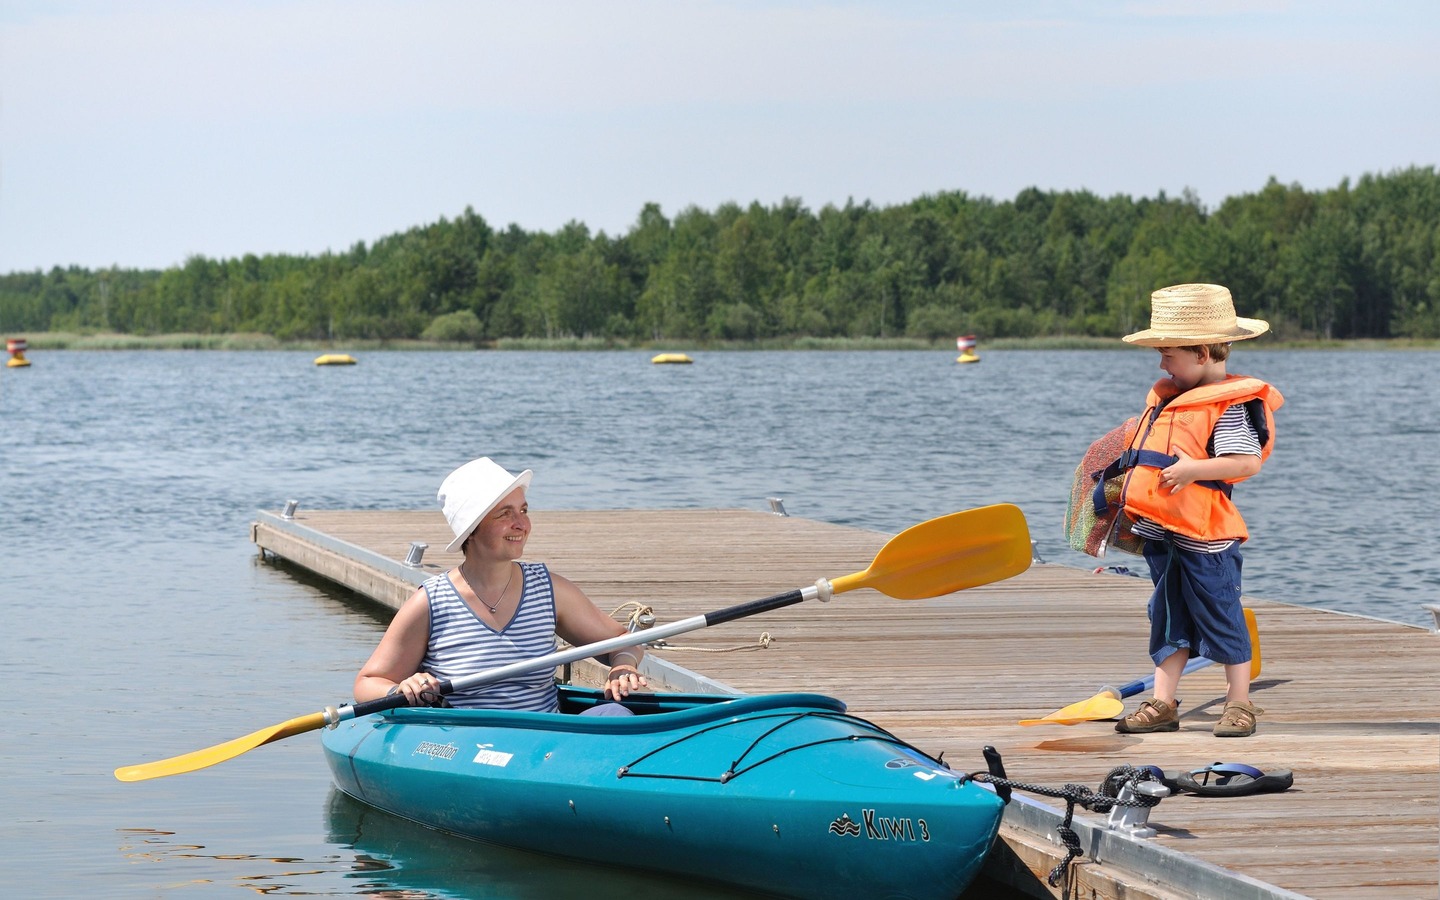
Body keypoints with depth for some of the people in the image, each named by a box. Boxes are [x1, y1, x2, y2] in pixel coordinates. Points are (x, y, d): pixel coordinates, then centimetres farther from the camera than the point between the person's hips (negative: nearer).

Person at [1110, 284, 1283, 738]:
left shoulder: (1231, 404, -13)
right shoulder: (1166, 397, 15)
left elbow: (1248, 461, -23)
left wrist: (1192, 469, -26)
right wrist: (1136, 478, 18)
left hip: (1204, 533, -9)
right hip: (1162, 532, 9)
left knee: (1220, 615, -1)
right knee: (1169, 618, 11)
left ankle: (1239, 704, 9)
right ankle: (1162, 705, 15)